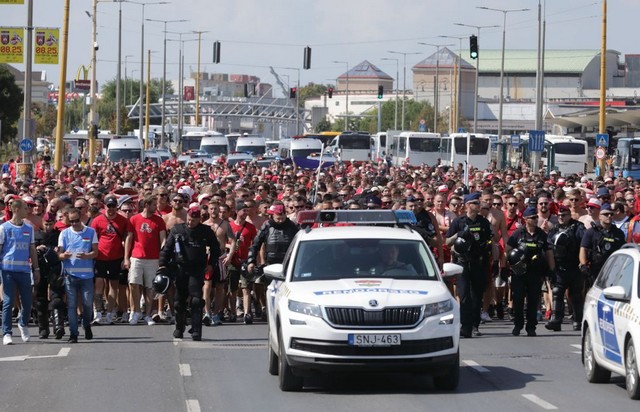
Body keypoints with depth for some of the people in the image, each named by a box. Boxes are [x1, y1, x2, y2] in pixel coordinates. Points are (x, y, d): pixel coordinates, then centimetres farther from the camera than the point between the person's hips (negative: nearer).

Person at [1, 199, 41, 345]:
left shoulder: (28, 228, 13)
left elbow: (32, 250, 17)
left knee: (28, 301, 4)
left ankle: (23, 324, 31)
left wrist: (36, 269, 12)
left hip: (24, 269, 4)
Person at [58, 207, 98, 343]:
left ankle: (87, 325, 28)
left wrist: (86, 256, -19)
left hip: (87, 274, 0)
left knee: (88, 302, 1)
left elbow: (95, 252, 3)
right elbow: (59, 254, 4)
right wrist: (64, 255, -20)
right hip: (70, 274, 0)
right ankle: (73, 333, 2)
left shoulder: (91, 232, 6)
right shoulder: (64, 233, 8)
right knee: (71, 305, -2)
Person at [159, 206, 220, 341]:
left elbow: (215, 248, 15)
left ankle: (196, 331, -10)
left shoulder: (206, 231, 4)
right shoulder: (177, 230, 4)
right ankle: (179, 328, 21)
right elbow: (167, 248, 8)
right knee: (179, 300, 7)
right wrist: (162, 264, 2)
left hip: (197, 270, -2)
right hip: (180, 269, 2)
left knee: (196, 301, -10)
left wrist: (211, 264, 6)